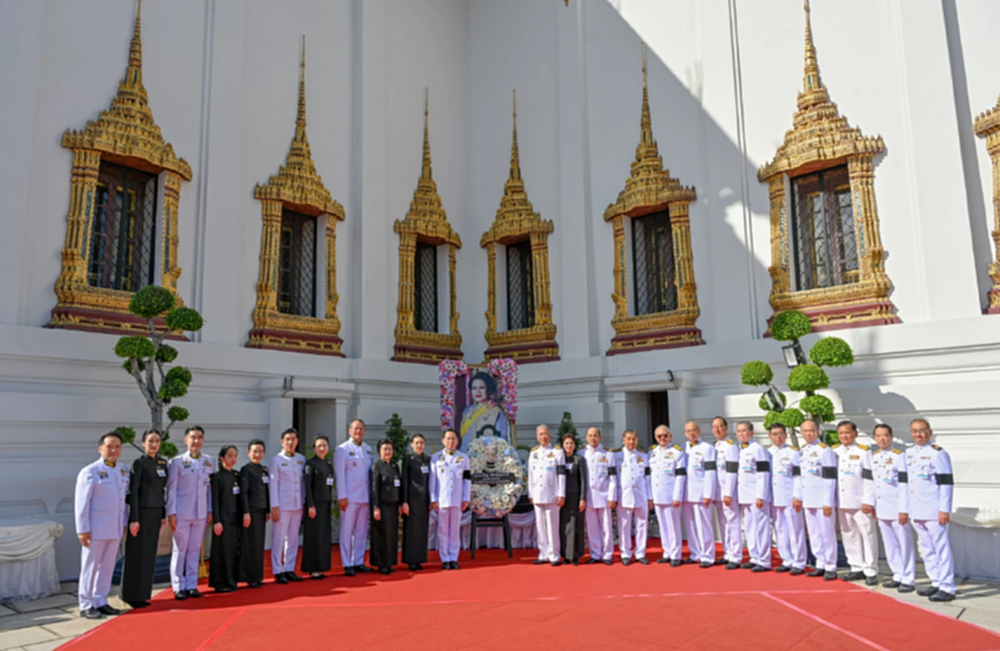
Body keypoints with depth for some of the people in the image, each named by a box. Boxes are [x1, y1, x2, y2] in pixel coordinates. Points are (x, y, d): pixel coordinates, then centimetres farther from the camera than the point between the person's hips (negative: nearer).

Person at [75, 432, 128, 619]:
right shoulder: (90, 472, -11)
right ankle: (86, 606, 14)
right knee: (90, 567, 4)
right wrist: (82, 529, -13)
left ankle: (100, 602, 22)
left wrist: (123, 523, 11)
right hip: (95, 529, -6)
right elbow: (81, 502, -11)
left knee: (107, 567, 12)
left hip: (115, 529, 6)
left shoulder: (124, 471, 8)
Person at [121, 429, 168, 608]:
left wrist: (163, 514, 13)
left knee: (149, 554, 12)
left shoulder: (162, 462, 9)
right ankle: (133, 596, 14)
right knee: (137, 555, 3)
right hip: (142, 512, -6)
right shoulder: (139, 463, -9)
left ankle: (143, 594, 22)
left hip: (156, 513, 6)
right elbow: (133, 492, -11)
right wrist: (134, 519, -14)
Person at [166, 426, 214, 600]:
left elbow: (210, 487, 10)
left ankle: (191, 585, 17)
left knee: (195, 550, 9)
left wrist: (210, 510, 7)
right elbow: (171, 489, -4)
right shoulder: (177, 462, -3)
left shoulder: (209, 462, 7)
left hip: (201, 513, 3)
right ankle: (178, 587, 14)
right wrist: (171, 513, -8)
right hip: (182, 513, -3)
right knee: (180, 550, 4)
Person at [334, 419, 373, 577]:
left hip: (365, 497, 5)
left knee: (362, 531, 10)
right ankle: (347, 565, 8)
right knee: (347, 531, 1)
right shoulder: (342, 449, -4)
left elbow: (371, 471, 12)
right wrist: (342, 497, -12)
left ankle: (359, 562, 19)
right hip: (349, 498, -5)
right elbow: (339, 474, -8)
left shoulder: (368, 449, 12)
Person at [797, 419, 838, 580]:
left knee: (827, 533, 0)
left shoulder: (825, 450, -11)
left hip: (823, 500, -7)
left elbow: (830, 478, -14)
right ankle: (820, 565, 22)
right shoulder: (802, 451, 11)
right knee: (814, 534, 12)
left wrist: (828, 503, -16)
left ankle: (831, 567, 10)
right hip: (808, 500, 7)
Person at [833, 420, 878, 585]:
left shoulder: (863, 451, -5)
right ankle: (857, 569, 19)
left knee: (868, 535, 0)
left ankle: (871, 571, 6)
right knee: (849, 536, 10)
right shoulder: (834, 451, 9)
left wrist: (868, 501, -13)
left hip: (860, 502, -5)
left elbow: (869, 477, -8)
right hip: (842, 502, 5)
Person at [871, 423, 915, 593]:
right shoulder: (873, 457, 10)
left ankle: (908, 579, 9)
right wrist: (873, 506, 13)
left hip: (897, 509, -6)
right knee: (890, 545, 12)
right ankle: (898, 576, 22)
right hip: (881, 509, 6)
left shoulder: (899, 456, -9)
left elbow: (904, 484, -12)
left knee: (905, 544, 1)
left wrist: (904, 510, -14)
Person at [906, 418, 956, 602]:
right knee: (926, 549, 13)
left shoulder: (938, 453, -9)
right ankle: (936, 583, 23)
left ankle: (947, 588, 4)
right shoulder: (908, 454, 12)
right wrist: (906, 509, 16)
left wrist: (944, 509, -14)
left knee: (941, 548, -2)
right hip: (916, 511, 7)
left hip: (933, 511, -7)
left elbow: (947, 483, -11)